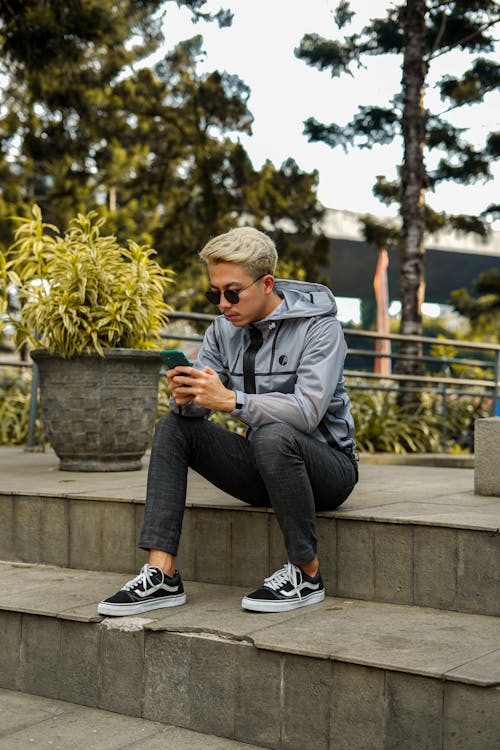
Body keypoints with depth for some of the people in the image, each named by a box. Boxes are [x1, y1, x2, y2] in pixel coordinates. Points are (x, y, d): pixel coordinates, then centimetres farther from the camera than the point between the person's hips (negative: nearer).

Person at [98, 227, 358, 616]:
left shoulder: (319, 327, -15)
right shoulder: (224, 329, 4)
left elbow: (308, 410, -29)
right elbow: (198, 406, 0)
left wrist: (230, 399, -36)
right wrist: (185, 398, -25)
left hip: (326, 462, -6)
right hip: (263, 466, 6)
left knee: (273, 435, -37)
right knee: (174, 426, -10)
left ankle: (307, 573, -19)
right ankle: (162, 576, -18)